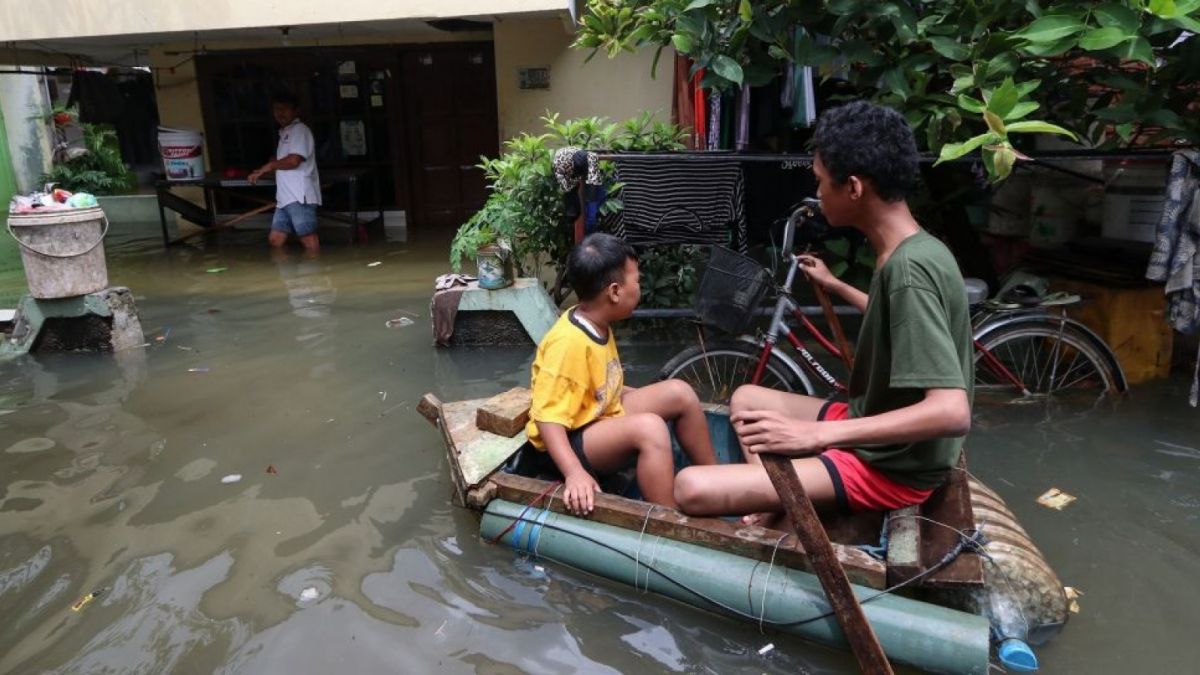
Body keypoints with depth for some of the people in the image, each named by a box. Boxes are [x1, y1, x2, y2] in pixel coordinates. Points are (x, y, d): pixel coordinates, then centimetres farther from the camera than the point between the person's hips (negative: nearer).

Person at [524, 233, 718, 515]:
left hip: (600, 419, 10)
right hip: (568, 444, -10)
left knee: (678, 393, 3)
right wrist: (575, 472, -40)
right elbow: (548, 418, -29)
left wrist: (644, 397, 15)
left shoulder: (597, 324, 2)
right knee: (649, 427, -33)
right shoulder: (569, 342, -27)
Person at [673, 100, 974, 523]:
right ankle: (771, 508, 11)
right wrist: (834, 285, 32)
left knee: (693, 489, -23)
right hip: (876, 434, 10)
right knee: (746, 398, 25)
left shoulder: (908, 268, -27)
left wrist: (814, 434, -36)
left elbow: (952, 412, -34)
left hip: (890, 466, -10)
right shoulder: (912, 252, 3)